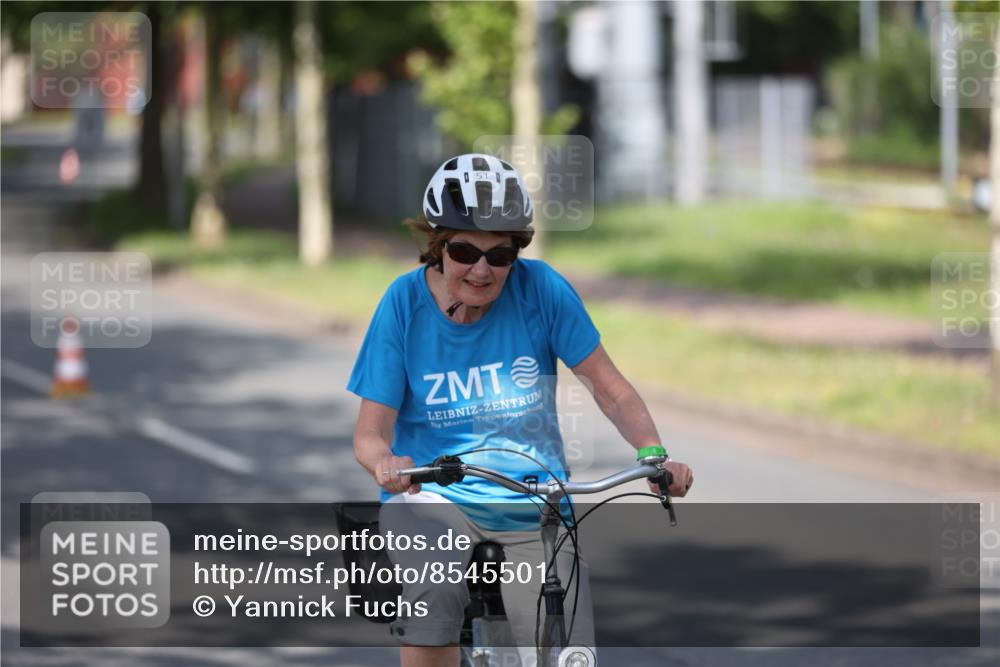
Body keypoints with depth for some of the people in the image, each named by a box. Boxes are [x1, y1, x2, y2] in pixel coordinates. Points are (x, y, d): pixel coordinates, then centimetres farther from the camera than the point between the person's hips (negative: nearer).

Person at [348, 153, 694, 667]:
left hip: (534, 506, 1)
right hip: (433, 495, -1)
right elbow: (370, 431, -8)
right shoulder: (407, 301, -8)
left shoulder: (540, 288, -7)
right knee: (434, 589, -33)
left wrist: (654, 456, -21)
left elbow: (610, 389, -3)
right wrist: (386, 464, -32)